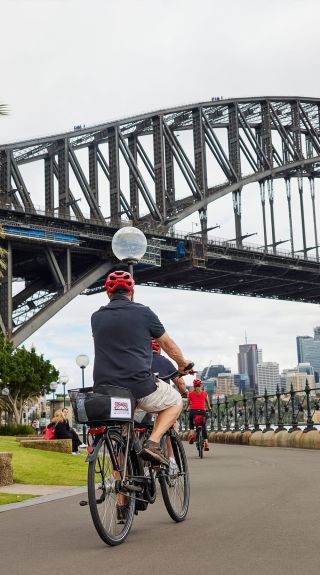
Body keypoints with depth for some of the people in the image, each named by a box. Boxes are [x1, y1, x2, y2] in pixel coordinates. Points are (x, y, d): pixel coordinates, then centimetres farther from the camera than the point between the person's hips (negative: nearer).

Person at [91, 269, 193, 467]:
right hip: (140, 386, -4)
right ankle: (153, 442, 0)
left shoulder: (97, 317, 12)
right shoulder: (143, 312, 1)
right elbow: (168, 345, 15)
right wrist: (183, 363, 34)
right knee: (175, 402, 22)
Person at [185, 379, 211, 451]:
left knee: (191, 422, 28)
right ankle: (206, 443, 1)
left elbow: (188, 403, 17)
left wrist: (185, 408, 36)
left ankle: (192, 432, -1)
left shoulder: (190, 393, 7)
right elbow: (208, 403, 17)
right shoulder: (204, 393, 9)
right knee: (204, 427, 14)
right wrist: (209, 408, 36)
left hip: (193, 411, 0)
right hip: (202, 411, 1)